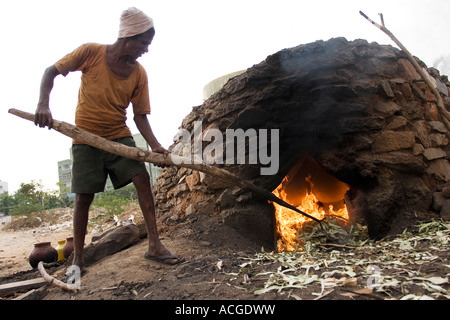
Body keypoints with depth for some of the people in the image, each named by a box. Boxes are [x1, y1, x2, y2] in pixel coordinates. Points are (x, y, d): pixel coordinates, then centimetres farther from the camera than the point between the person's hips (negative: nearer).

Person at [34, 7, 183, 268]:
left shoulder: (139, 74, -5)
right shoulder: (90, 53, -11)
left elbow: (140, 116, -4)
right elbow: (51, 72, -2)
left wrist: (155, 145, -19)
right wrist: (44, 105, -19)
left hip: (119, 136, 2)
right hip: (86, 137, -2)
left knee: (142, 178, -14)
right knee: (83, 197, -1)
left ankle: (155, 245, -7)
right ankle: (77, 258, 15)